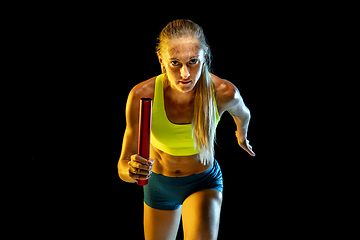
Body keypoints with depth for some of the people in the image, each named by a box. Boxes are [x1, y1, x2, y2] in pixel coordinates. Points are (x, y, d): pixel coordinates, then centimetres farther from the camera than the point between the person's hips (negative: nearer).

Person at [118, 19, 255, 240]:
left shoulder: (224, 92, -28)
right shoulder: (142, 96, -30)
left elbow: (243, 115, 0)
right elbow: (123, 165, -25)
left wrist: (242, 134, 21)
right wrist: (131, 170, -49)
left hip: (203, 182, -1)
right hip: (159, 183, 2)